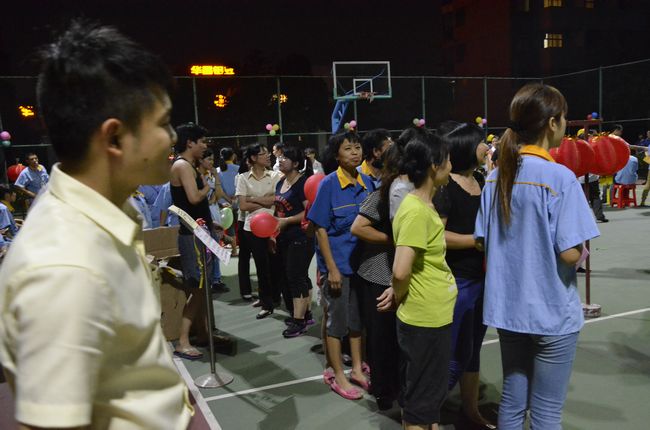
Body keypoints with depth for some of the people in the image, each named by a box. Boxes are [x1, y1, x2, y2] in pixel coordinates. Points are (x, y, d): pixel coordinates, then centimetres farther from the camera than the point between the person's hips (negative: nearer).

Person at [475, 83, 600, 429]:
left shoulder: (496, 176, 1)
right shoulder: (560, 177, -17)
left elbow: (484, 241, 5)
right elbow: (570, 254, -20)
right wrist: (582, 251, 1)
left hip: (507, 308, 6)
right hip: (552, 310, -5)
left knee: (512, 400, 19)